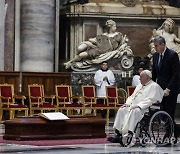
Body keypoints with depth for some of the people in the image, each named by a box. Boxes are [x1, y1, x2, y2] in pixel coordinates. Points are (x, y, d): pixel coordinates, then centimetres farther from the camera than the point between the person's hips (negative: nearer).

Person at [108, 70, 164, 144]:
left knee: (133, 112, -37)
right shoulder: (139, 86, 28)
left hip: (143, 108, -8)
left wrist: (138, 105, -22)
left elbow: (151, 100, -13)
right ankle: (118, 134, -26)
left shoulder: (154, 86, 0)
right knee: (121, 110, -17)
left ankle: (128, 134, -45)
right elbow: (132, 96, 28)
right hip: (133, 106, 8)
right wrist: (128, 103, 5)